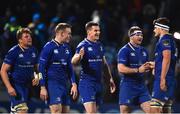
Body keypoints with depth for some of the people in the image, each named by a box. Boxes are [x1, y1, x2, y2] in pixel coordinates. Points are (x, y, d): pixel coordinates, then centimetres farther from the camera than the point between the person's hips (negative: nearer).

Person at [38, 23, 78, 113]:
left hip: (64, 84, 7)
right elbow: (41, 68, -9)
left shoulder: (66, 48, 13)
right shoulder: (49, 47, -8)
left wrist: (74, 84, 9)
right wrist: (43, 88, -14)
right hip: (52, 84, -7)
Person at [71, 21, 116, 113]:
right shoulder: (83, 45, -9)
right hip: (86, 83, -7)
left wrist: (110, 79, 19)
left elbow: (104, 63, 23)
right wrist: (79, 56, -45)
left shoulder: (99, 45, 13)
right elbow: (73, 62, -23)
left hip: (98, 83, 7)